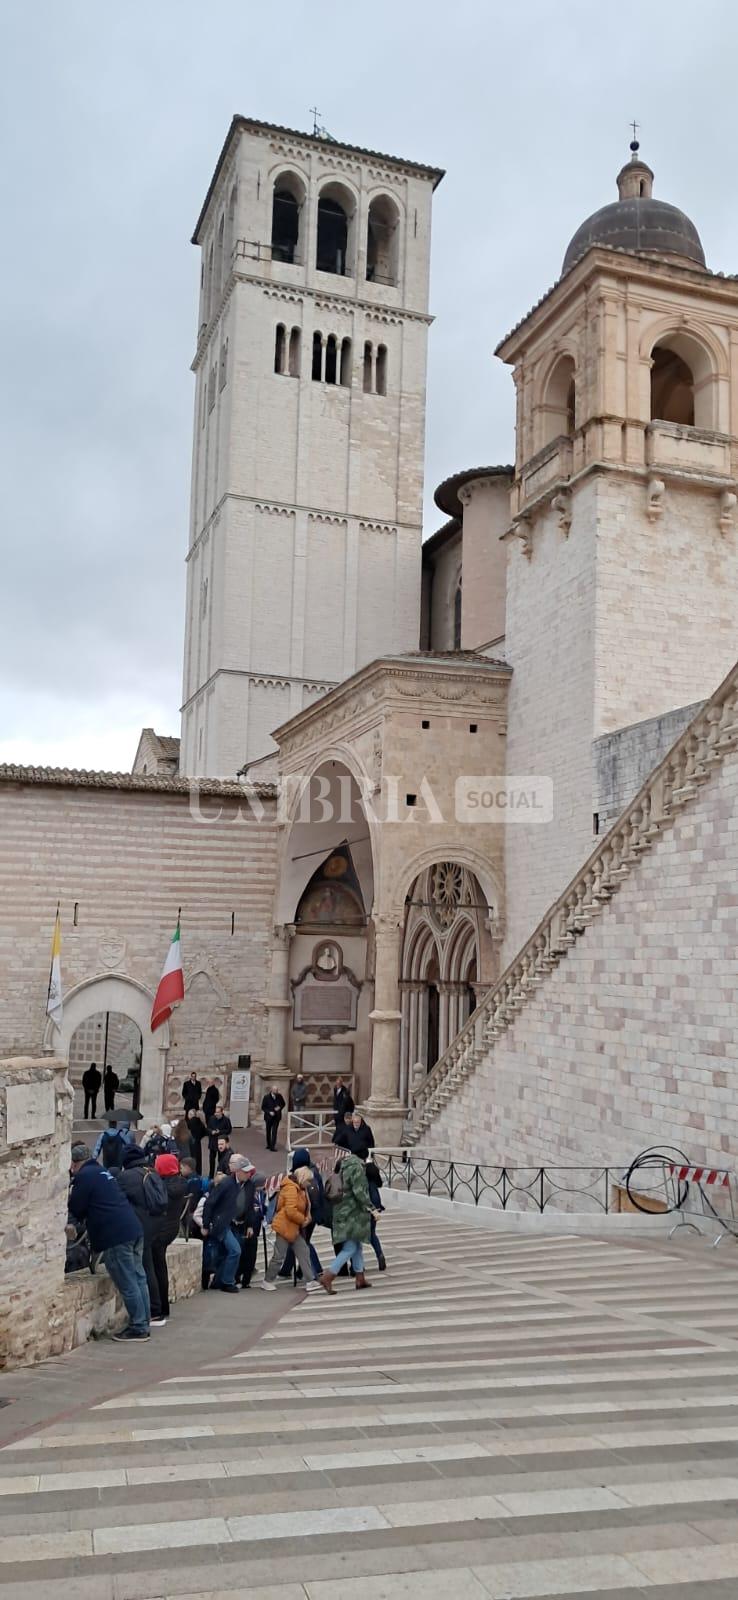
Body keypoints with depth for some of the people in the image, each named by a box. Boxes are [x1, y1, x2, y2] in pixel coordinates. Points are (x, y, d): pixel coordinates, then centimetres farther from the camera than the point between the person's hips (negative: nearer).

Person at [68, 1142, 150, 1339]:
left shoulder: (84, 1176, -5)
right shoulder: (102, 1171, 21)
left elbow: (76, 1209, -2)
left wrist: (70, 1196, 16)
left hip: (115, 1235, -9)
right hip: (133, 1229, 9)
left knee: (127, 1283, -3)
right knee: (138, 1277, 11)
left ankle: (138, 1327, 0)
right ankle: (142, 1323, 17)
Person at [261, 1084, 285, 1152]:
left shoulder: (279, 1096, -5)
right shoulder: (266, 1097, -9)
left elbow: (283, 1104, 10)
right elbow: (263, 1107, -4)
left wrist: (280, 1108, -10)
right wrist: (269, 1112, -17)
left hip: (276, 1117, 0)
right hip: (268, 1117, 0)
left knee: (274, 1132, -8)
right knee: (268, 1131, 13)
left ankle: (272, 1146, -8)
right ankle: (268, 1145, 30)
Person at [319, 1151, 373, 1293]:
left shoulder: (343, 1166, 12)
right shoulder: (356, 1167, -14)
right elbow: (359, 1191, -21)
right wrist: (369, 1207, -17)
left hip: (341, 1213, 9)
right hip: (352, 1214, -9)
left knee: (357, 1246, 17)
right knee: (350, 1248, -7)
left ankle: (360, 1278, 22)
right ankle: (327, 1277, -14)